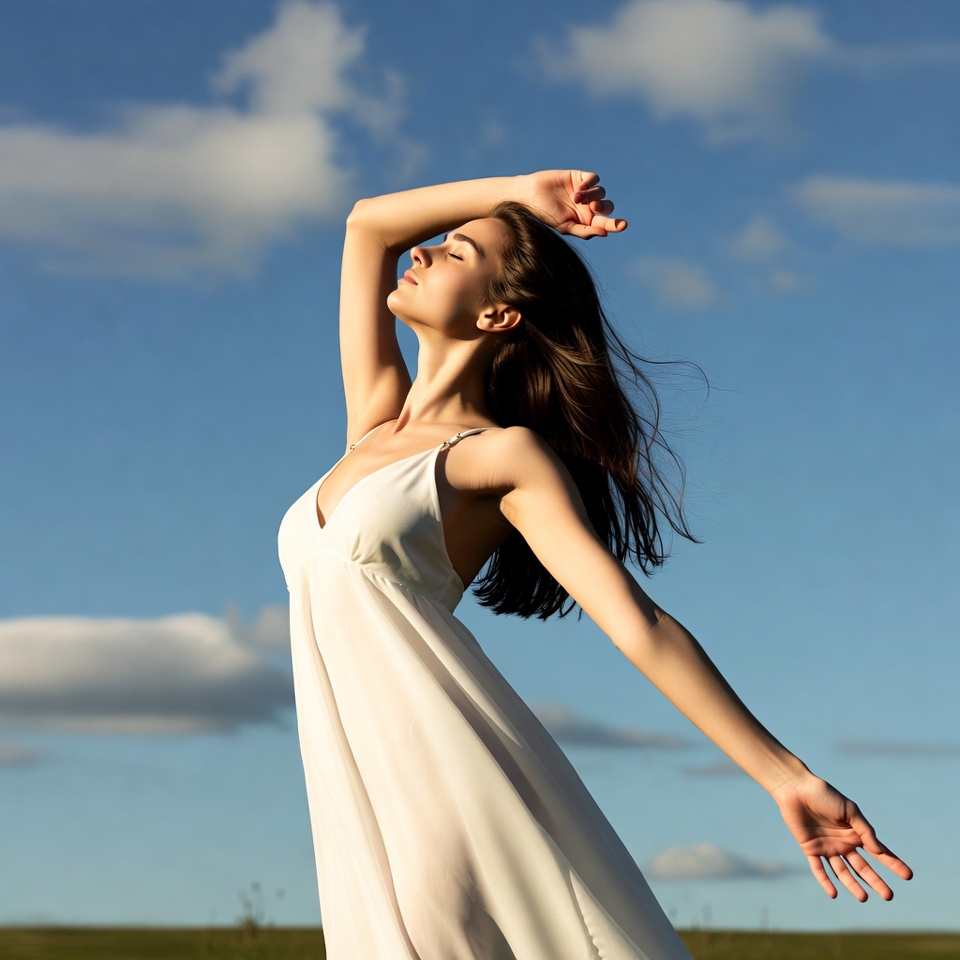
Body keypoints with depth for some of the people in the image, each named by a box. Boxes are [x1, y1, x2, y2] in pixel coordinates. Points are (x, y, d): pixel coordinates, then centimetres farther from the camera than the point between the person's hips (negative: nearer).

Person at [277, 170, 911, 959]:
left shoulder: (505, 456, 3)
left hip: (457, 770, -6)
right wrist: (519, 194, 23)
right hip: (362, 802, 6)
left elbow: (641, 627, -5)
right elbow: (366, 225, 30)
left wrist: (786, 776, -11)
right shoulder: (377, 418, 22)